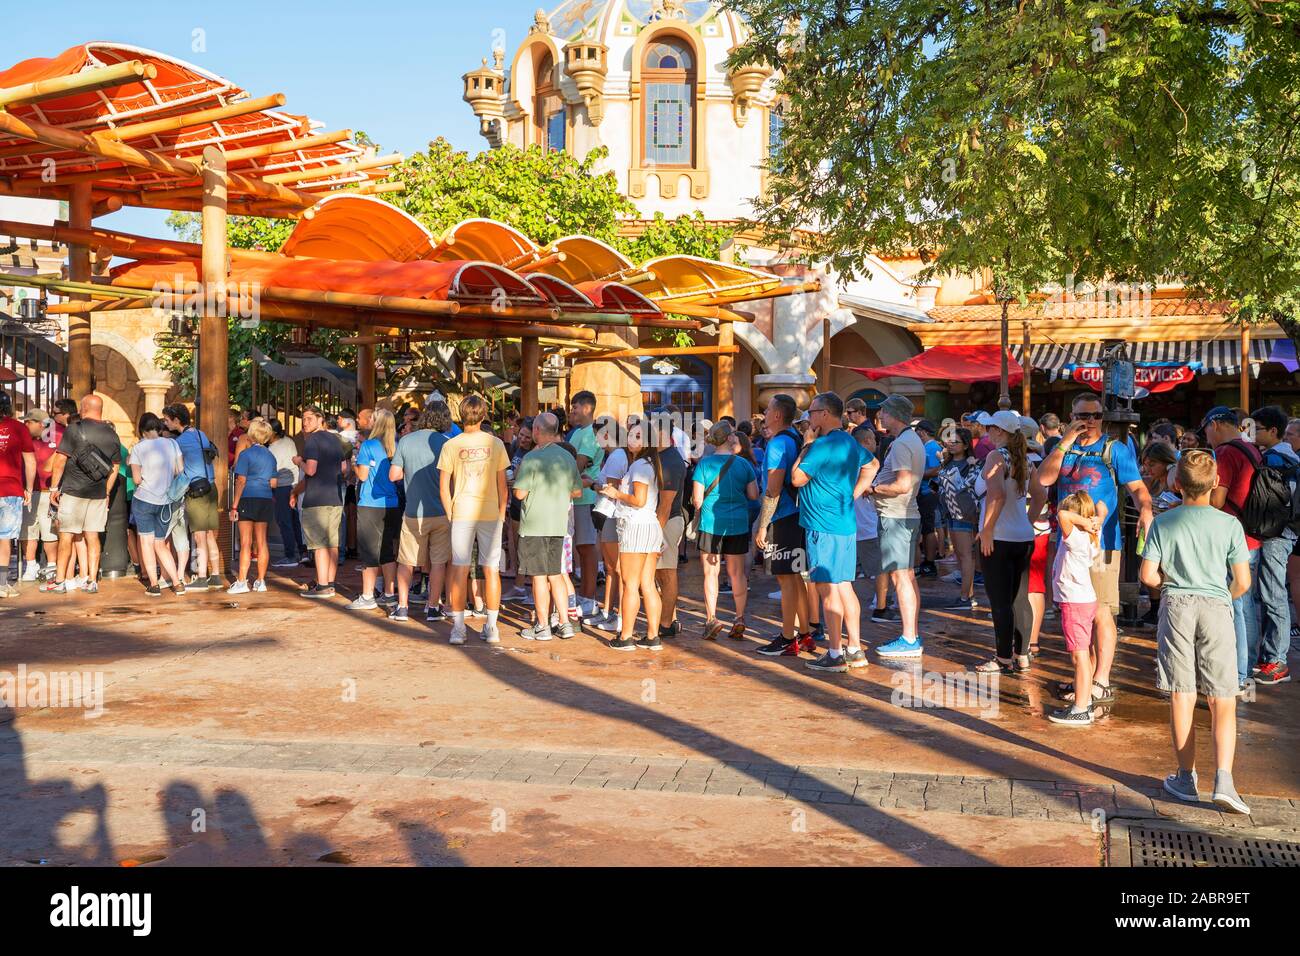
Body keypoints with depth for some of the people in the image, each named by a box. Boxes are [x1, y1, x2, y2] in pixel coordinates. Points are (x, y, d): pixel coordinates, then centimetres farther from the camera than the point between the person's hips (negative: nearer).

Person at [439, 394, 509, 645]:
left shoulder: (451, 445, -3)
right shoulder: (495, 443, -1)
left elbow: (443, 486, -2)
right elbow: (502, 484, 2)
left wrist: (450, 513, 9)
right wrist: (502, 513, 11)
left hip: (462, 513, 0)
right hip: (490, 512, 1)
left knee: (460, 570, 5)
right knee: (491, 570, 7)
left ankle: (458, 627, 8)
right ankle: (491, 628, 11)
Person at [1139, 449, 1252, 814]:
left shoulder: (1163, 523, -1)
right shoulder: (1229, 524, -3)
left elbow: (1147, 575, -3)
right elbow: (1243, 582, -2)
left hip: (1176, 607, 1)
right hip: (1217, 607, 0)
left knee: (1181, 697, 8)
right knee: (1222, 702, 3)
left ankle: (1186, 777, 15)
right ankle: (1223, 779, -11)